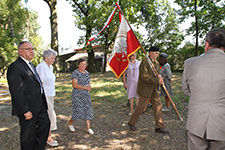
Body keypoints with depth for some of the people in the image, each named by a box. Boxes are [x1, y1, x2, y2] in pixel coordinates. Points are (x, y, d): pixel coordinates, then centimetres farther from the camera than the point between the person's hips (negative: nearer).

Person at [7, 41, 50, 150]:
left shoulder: (31, 65, 15)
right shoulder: (15, 67, -16)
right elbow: (16, 92, -21)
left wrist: (43, 101, 15)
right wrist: (25, 111, -21)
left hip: (40, 106, 9)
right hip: (28, 108, -9)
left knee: (45, 124, 18)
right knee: (28, 134, 7)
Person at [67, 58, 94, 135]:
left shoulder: (86, 72, 11)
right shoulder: (75, 73, -11)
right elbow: (75, 85, -19)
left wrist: (89, 86, -4)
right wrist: (85, 87, -21)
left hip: (86, 95, 6)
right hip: (77, 95, -6)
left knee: (88, 110, 1)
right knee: (78, 111, -6)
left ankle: (88, 128, 8)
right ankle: (70, 122, 24)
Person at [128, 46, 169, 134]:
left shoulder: (156, 63, 12)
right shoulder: (145, 61, -15)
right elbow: (144, 76, -23)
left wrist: (159, 77, -7)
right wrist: (157, 81, -24)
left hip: (154, 90, 8)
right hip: (145, 89, -8)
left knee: (158, 106, 7)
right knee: (141, 107, 0)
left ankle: (159, 127, 16)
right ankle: (131, 123, 21)